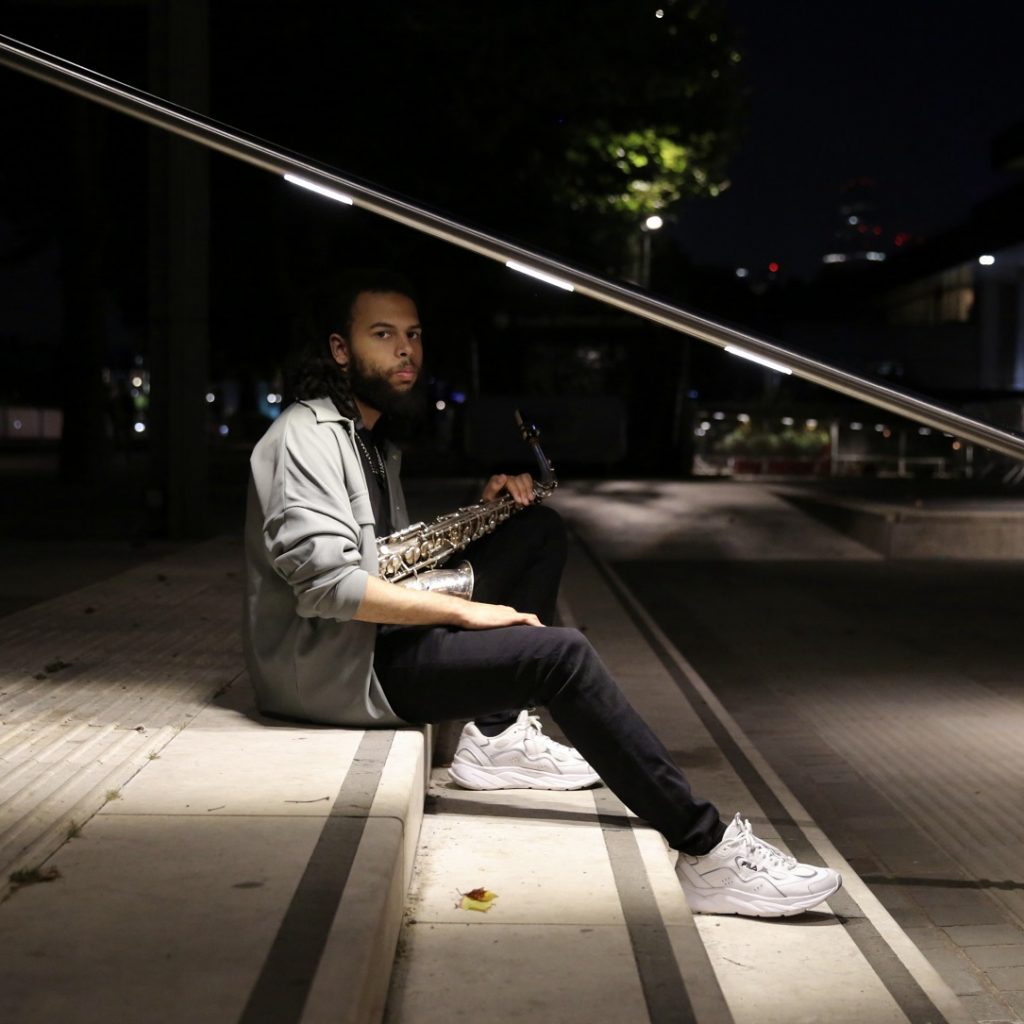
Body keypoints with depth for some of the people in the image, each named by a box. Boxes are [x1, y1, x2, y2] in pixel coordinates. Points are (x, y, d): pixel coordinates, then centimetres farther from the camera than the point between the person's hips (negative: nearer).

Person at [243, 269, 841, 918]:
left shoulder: (374, 439, 19)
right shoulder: (307, 435, -13)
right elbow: (325, 580, -25)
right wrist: (463, 610, -20)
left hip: (380, 638, 10)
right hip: (332, 669, -10)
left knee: (540, 530, 9)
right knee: (563, 656, -23)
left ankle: (496, 731, 1)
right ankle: (708, 852, -22)